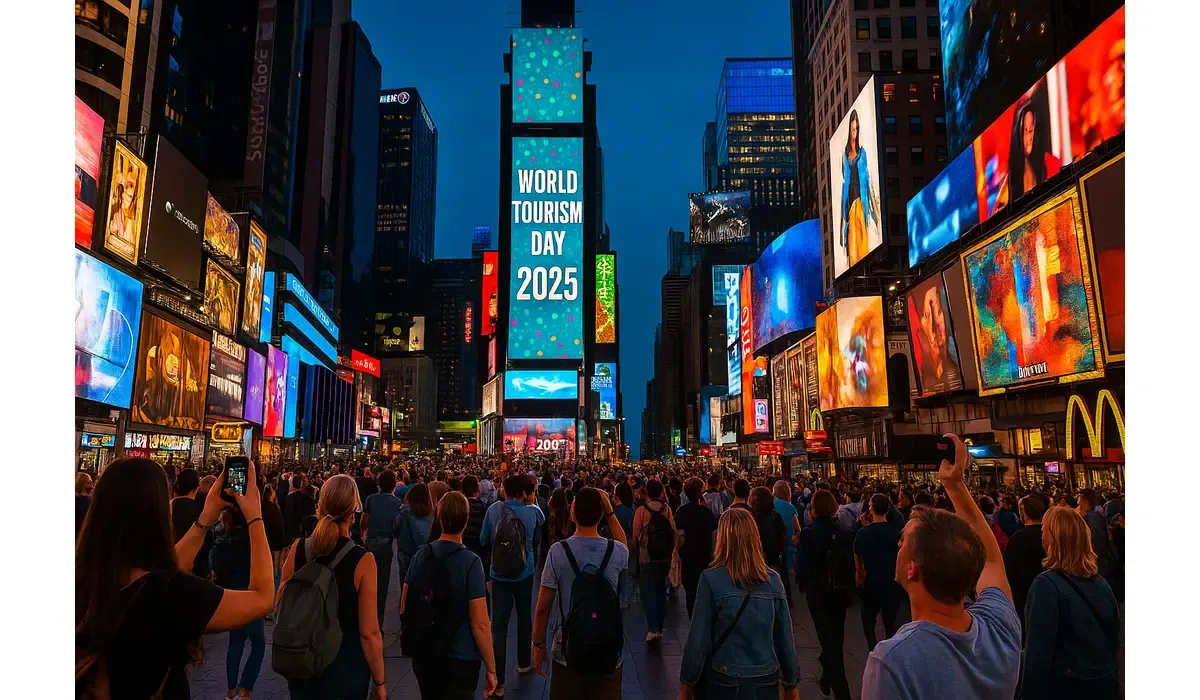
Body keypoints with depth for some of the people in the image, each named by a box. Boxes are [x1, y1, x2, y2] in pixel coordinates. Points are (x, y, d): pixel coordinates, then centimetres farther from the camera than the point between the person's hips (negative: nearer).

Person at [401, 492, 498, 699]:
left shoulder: (421, 554, -5)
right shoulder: (470, 562, -20)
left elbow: (404, 608, 5)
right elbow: (480, 624, -19)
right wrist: (491, 668, -9)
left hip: (423, 653, 5)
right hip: (460, 657, -5)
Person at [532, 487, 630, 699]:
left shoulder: (558, 551, -13)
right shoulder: (616, 551, -8)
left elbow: (543, 608, -8)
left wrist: (539, 645, 5)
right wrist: (611, 513, 11)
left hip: (568, 653, -1)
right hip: (609, 653, 1)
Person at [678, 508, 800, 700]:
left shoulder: (711, 579, -16)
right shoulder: (773, 580, -7)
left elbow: (698, 639, -13)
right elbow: (785, 639, -2)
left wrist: (687, 684, -1)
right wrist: (791, 684, 11)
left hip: (723, 682, -2)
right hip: (766, 681, 3)